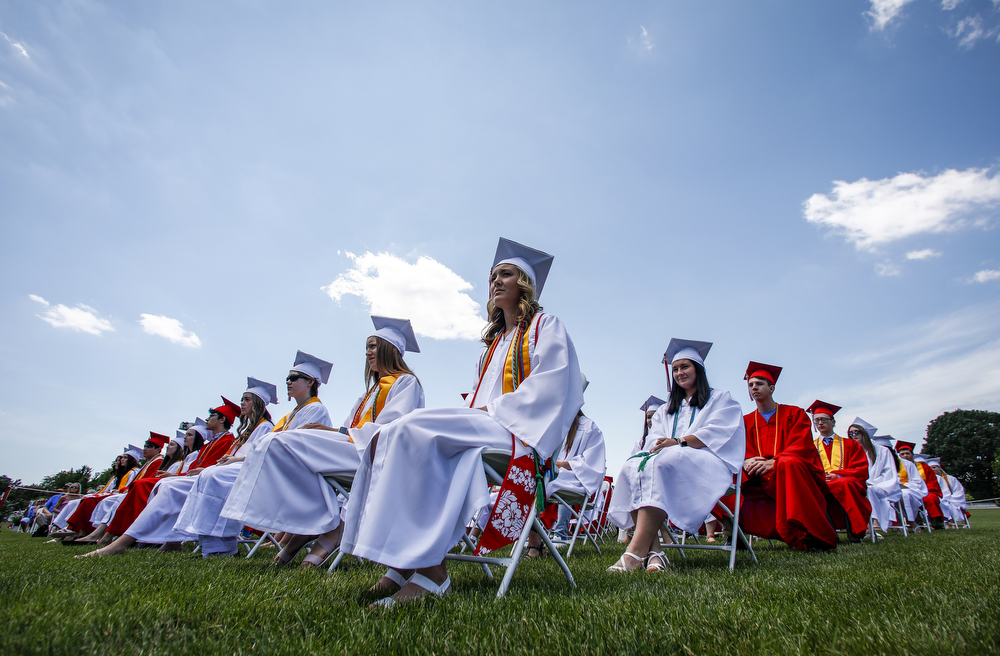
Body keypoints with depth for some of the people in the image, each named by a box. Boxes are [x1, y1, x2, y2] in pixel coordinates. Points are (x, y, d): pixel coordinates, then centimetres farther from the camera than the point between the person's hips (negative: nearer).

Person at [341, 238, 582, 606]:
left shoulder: (546, 328, 7)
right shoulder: (494, 342, 28)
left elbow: (547, 389, -8)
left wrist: (491, 410, -13)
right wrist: (471, 412, 1)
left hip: (520, 430, -7)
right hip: (481, 428, 7)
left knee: (413, 429, -29)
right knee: (389, 437, -15)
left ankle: (430, 569, -30)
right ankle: (404, 561, -23)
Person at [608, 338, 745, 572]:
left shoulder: (720, 399, 16)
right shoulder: (666, 410, 29)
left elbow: (715, 433, -3)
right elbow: (654, 439, 13)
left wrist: (679, 442, -18)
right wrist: (659, 445, -13)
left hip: (708, 467, -5)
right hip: (670, 464, 5)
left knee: (661, 462, -38)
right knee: (632, 466, -29)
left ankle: (637, 550, -46)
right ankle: (652, 551, -41)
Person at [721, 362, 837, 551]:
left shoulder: (794, 413, 8)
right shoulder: (746, 421, 18)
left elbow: (801, 447, -7)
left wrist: (773, 463, -26)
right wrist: (748, 461, -21)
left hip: (794, 472, -3)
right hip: (760, 478, 3)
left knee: (788, 463, -39)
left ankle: (811, 535, -35)